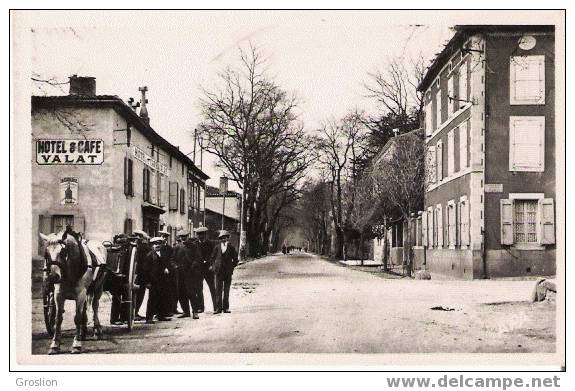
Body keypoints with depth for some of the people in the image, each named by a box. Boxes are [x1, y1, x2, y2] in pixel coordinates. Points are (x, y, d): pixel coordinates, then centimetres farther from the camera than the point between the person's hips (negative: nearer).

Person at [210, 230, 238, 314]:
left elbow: (235, 259, 9)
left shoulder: (231, 247, 2)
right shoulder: (217, 247, 3)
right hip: (219, 271, 0)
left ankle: (226, 307, 12)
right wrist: (213, 266, 2)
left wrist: (232, 267, 2)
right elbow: (213, 258, 13)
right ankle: (218, 308, 0)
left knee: (226, 290, 5)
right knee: (218, 290, -3)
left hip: (228, 272, 0)